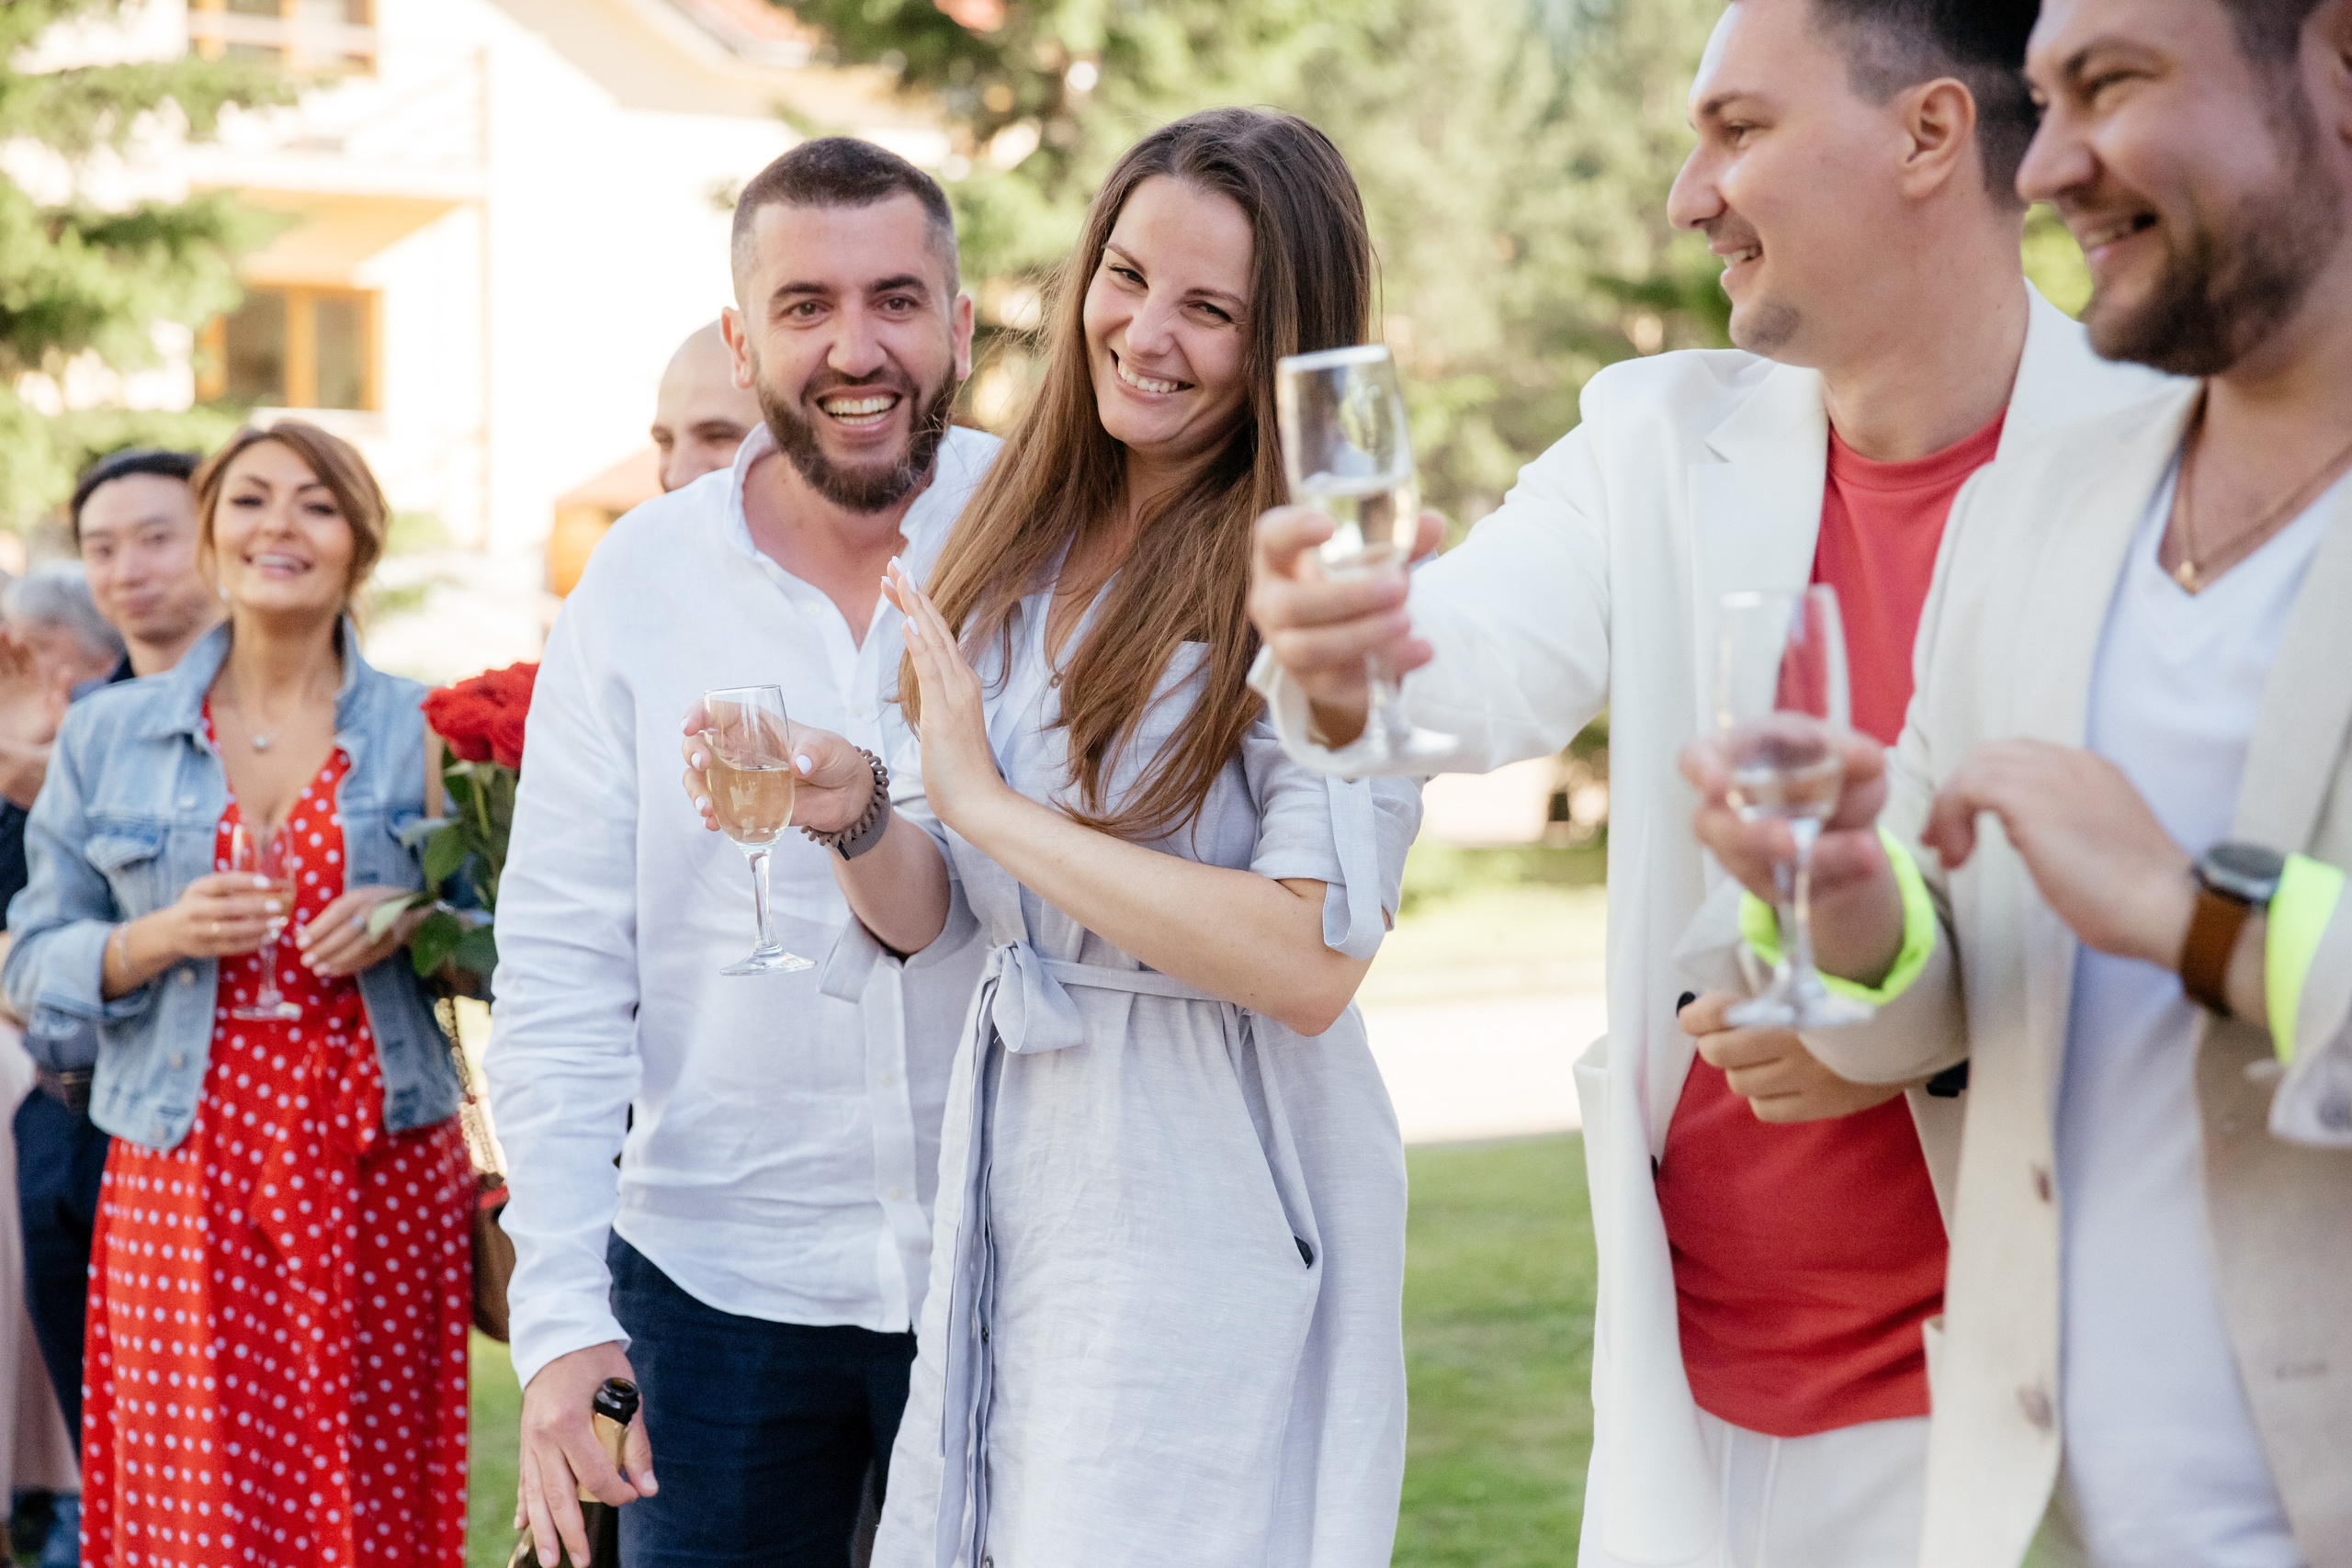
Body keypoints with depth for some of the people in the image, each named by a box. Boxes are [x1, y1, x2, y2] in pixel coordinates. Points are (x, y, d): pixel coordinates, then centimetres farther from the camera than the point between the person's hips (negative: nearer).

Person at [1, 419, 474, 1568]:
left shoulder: (425, 732, 6)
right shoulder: (107, 736, 8)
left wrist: (407, 924, -10)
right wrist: (161, 938, -10)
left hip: (382, 1174, 0)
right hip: (183, 1181, 0)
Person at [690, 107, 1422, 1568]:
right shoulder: (1017, 559, 8)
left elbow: (1312, 963, -22)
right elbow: (933, 915, 13)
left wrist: (989, 802, -16)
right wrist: (850, 815, -10)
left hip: (1211, 1209, -6)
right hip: (1015, 1162, 6)